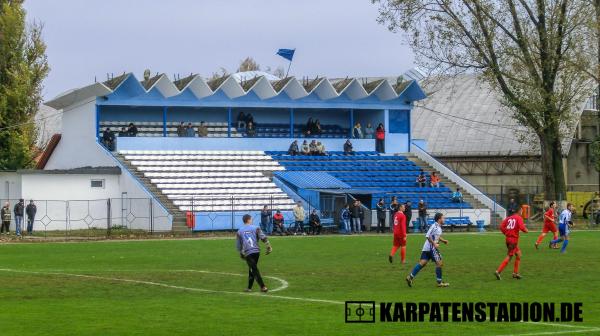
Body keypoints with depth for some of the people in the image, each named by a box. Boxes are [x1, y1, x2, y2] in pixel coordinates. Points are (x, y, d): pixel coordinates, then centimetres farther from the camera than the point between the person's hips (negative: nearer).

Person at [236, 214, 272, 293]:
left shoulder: (239, 231, 10)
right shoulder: (255, 228, 5)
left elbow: (238, 245, 14)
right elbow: (263, 237, -6)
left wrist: (241, 254, 27)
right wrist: (269, 247, -4)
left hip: (247, 253, -1)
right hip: (256, 251, 1)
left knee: (254, 269, -3)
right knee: (252, 269, 17)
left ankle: (263, 287, -14)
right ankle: (249, 287, 23)